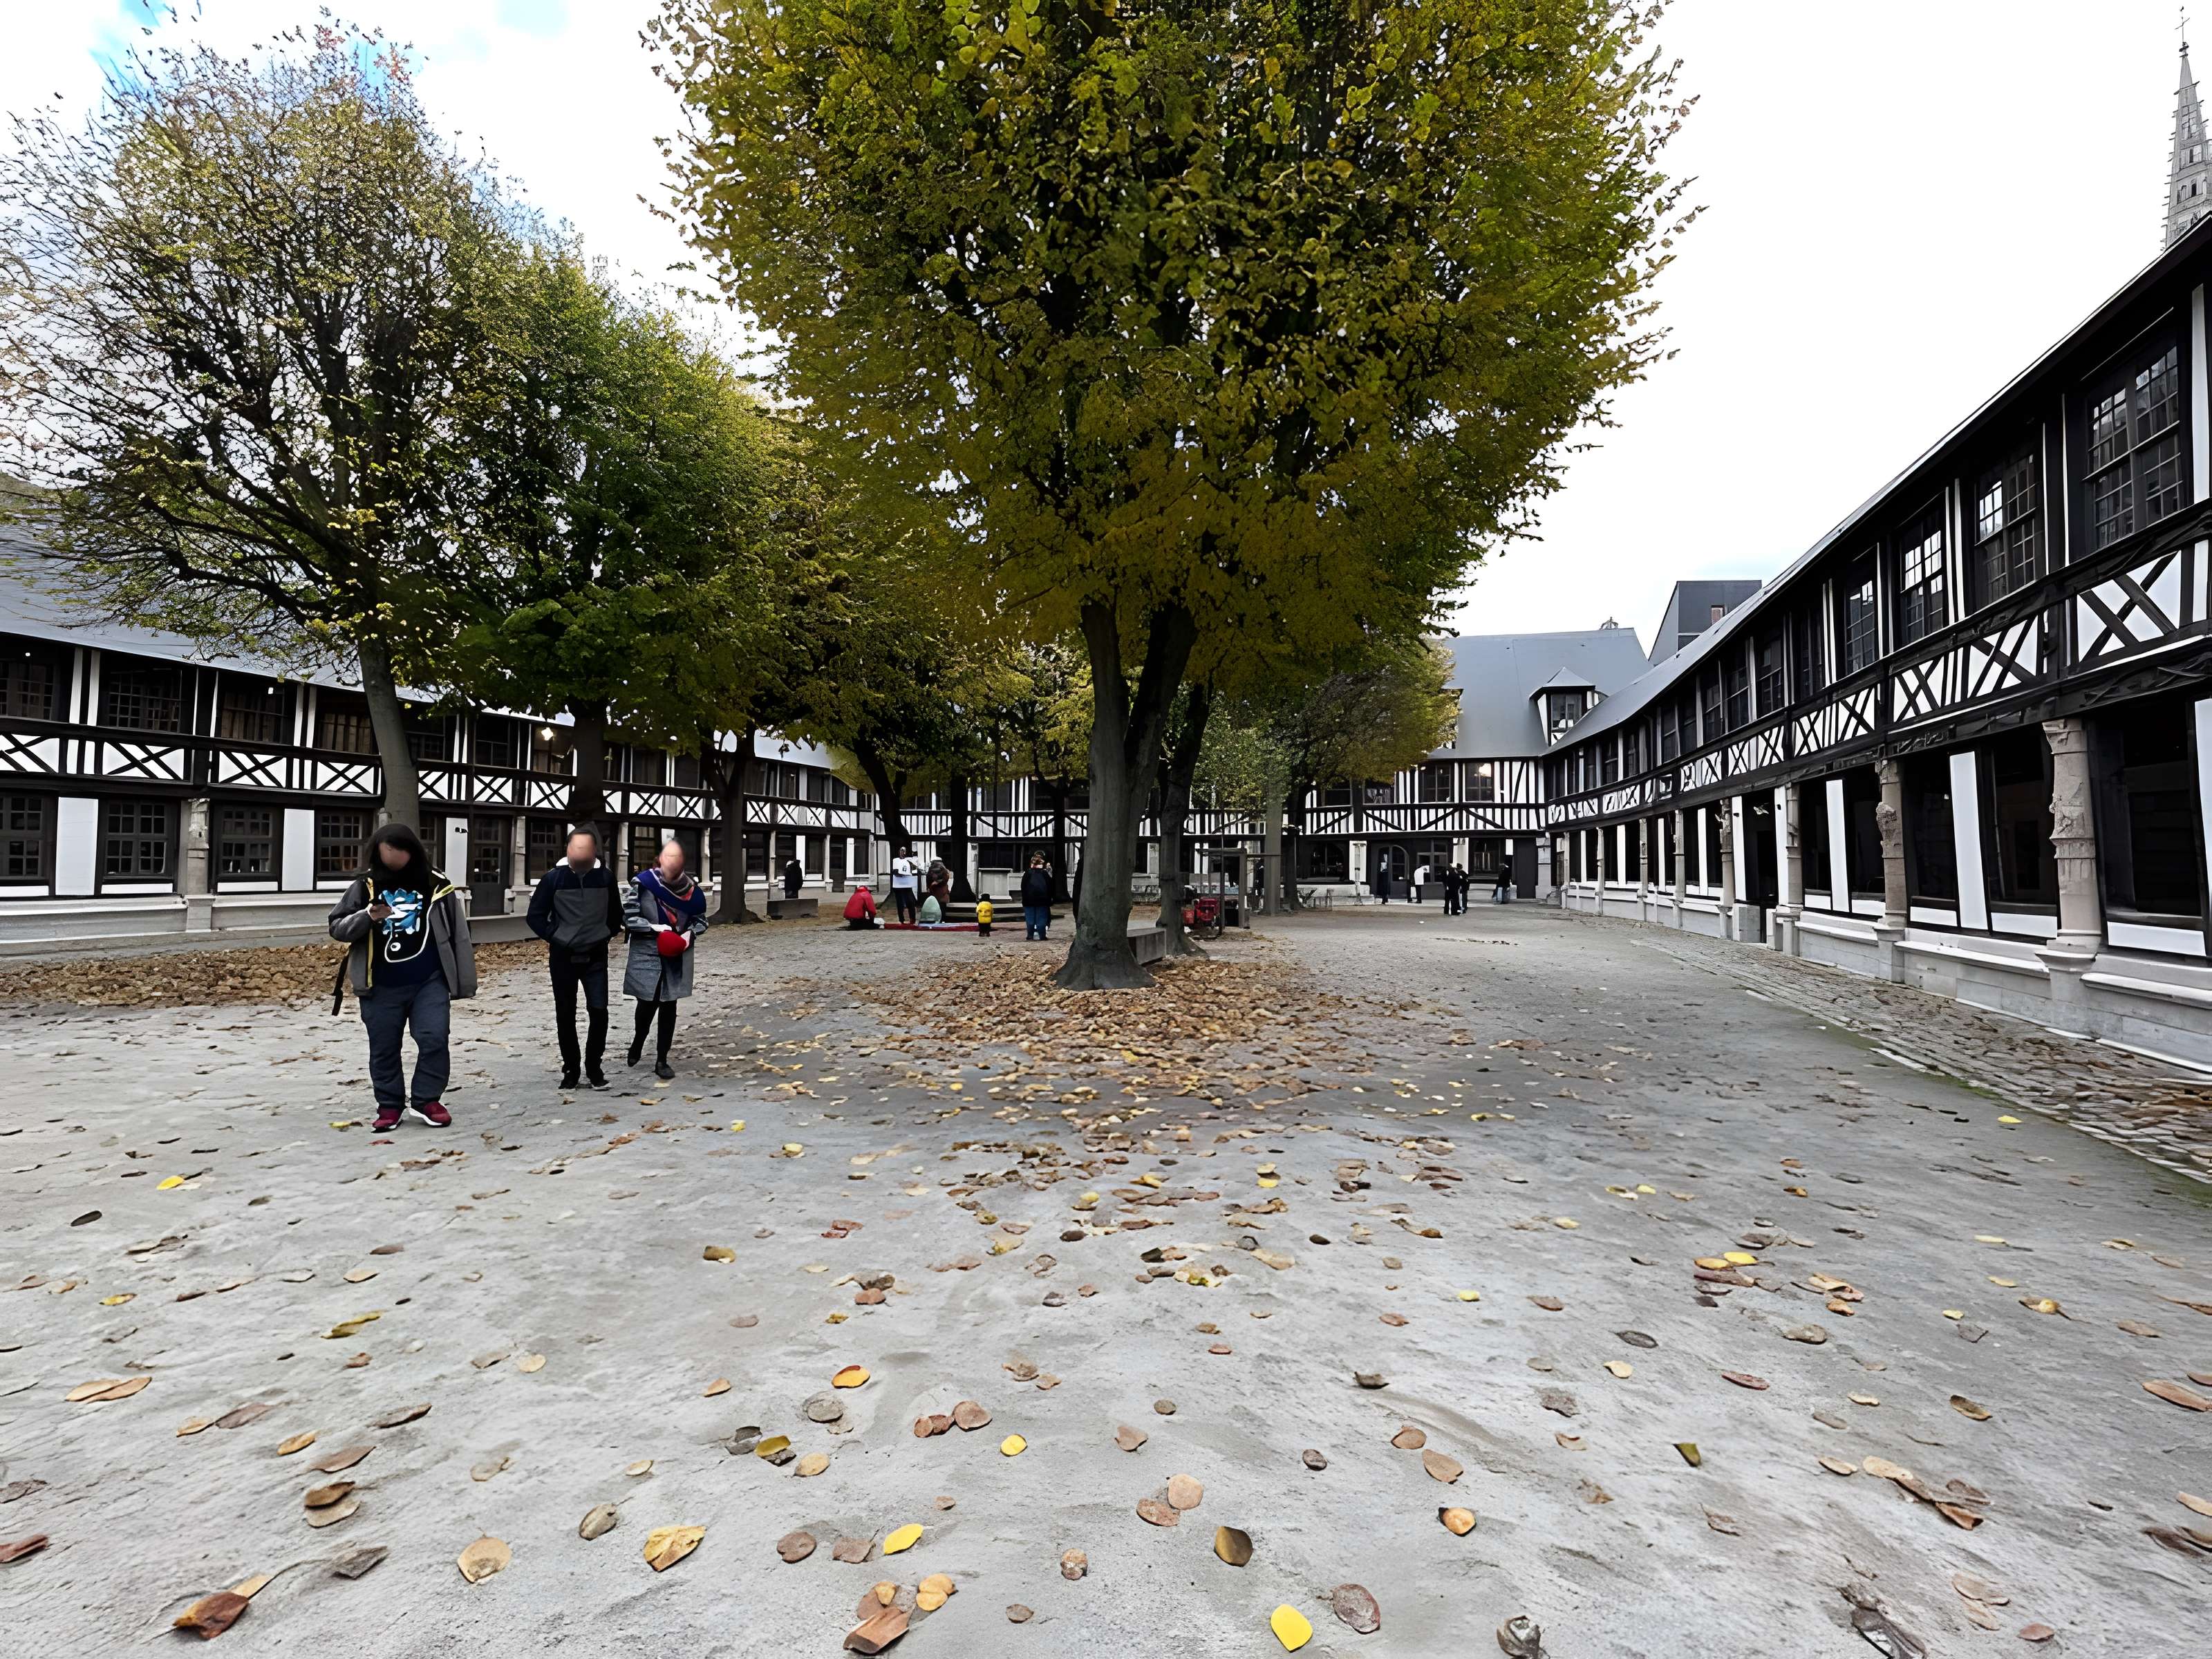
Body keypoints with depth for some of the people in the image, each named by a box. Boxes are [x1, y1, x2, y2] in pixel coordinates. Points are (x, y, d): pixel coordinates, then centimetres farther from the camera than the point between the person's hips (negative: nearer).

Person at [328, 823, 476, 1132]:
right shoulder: (365, 887, 0)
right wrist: (368, 917, -20)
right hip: (381, 987, 1)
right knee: (384, 1048, 10)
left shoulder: (436, 886, -1)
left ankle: (427, 1100, 11)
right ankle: (389, 1106, 25)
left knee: (434, 1040, -7)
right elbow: (337, 928, 1)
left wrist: (461, 980, 4)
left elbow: (457, 935, 4)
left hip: (430, 982, -1)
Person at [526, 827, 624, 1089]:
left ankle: (594, 1067, 10)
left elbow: (616, 914, 10)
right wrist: (554, 936, -8)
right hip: (563, 957, 0)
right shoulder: (554, 877, -8)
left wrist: (605, 936, 2)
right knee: (565, 1016, 7)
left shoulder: (606, 876, -4)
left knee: (598, 1011, -4)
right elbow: (536, 915, -1)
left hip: (595, 957, 0)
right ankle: (571, 1068, 20)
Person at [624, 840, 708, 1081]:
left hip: (677, 956, 2)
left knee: (669, 1006, 5)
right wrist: (655, 928, -21)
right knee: (648, 1004, 5)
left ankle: (661, 1060, 16)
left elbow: (701, 919, 5)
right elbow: (628, 917, -11)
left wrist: (690, 933, -14)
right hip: (646, 953, -2)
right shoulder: (642, 883, -14)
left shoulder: (692, 888, -7)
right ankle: (638, 1041, 37)